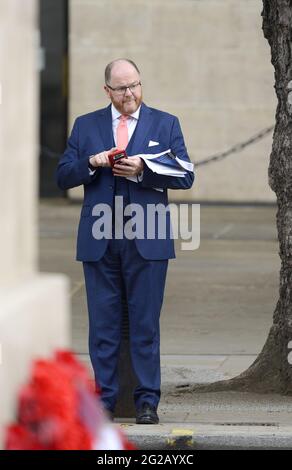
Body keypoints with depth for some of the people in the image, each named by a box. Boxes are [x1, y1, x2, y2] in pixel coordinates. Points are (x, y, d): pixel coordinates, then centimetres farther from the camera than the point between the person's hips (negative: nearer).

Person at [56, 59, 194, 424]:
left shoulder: (165, 124, 8)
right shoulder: (86, 126, 12)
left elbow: (185, 176, -1)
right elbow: (63, 176, 7)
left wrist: (142, 170, -15)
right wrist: (91, 163, -12)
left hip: (146, 242, -1)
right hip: (99, 239, 2)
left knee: (145, 324, -1)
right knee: (103, 324, 3)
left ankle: (147, 401, 3)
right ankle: (104, 399, 8)